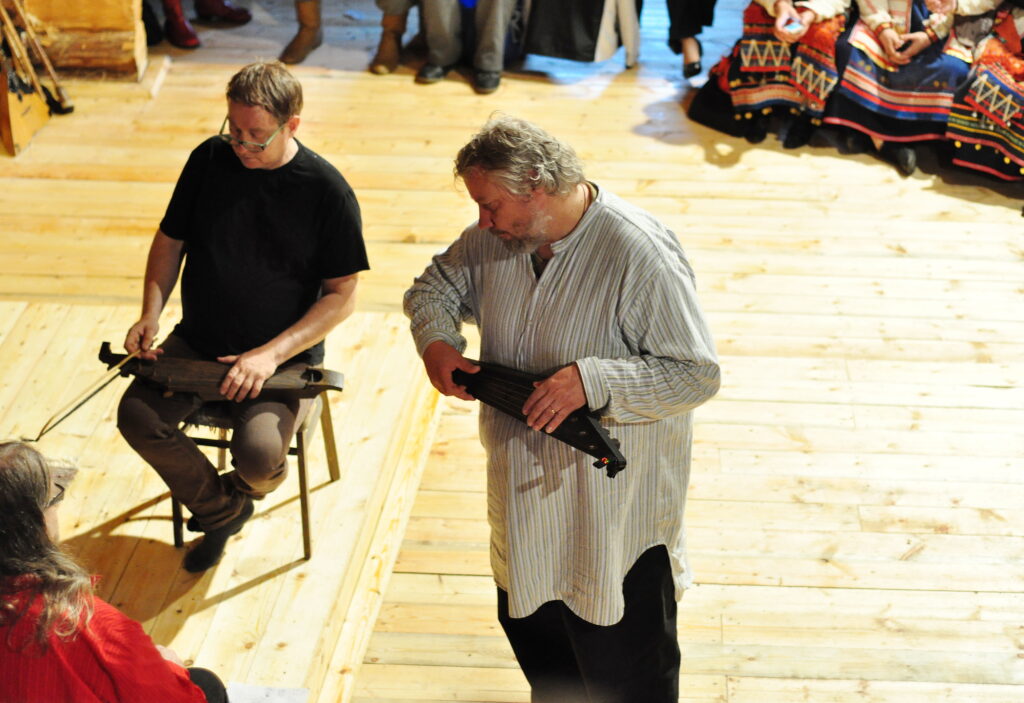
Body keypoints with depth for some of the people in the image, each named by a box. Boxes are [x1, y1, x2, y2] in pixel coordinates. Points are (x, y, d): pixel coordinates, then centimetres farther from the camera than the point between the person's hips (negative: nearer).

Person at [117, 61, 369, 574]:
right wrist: (151, 314, -7)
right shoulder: (209, 160, -2)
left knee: (259, 454, -28)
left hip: (284, 356, -4)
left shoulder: (327, 191, -13)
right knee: (137, 416, -21)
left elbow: (341, 296, -9)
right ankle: (221, 511, 4)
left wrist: (270, 355, -19)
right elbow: (170, 241, 11)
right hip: (197, 344, 4)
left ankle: (241, 491, 13)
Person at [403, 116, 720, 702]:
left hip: (615, 509, -7)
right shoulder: (496, 236, -2)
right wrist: (437, 343, -6)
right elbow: (434, 288, 16)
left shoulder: (641, 254, -24)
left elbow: (698, 374, -24)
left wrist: (593, 381, -34)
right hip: (526, 488, 7)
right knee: (531, 630, 27)